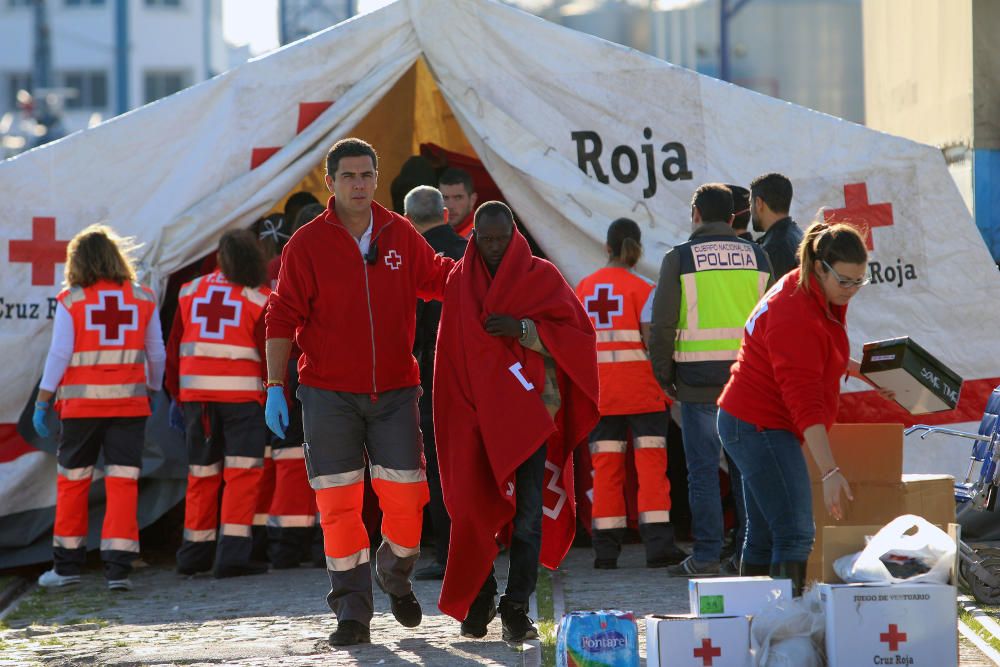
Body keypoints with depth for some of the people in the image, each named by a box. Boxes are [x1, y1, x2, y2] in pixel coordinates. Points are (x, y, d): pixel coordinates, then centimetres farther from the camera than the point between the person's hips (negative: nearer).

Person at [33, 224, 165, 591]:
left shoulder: (71, 301, -5)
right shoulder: (143, 299, 3)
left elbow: (59, 355, -7)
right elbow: (156, 354, 8)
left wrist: (42, 402, -1)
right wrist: (153, 392, 23)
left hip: (81, 403, -1)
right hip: (129, 402, 1)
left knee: (72, 480, 11)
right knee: (122, 481, 0)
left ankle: (67, 564, 17)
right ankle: (118, 567, -8)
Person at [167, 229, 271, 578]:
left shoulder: (191, 292, 10)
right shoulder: (259, 297, -2)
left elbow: (174, 348, 11)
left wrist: (177, 392, 21)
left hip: (196, 392, 4)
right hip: (242, 392, -4)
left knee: (202, 472, 15)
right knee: (243, 471, -4)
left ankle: (195, 551, 21)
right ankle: (232, 554, -13)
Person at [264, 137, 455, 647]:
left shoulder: (400, 235, 5)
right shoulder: (308, 244, -3)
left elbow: (435, 276, 22)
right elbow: (283, 318, -3)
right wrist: (275, 386, -9)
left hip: (394, 391, 2)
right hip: (328, 394, -2)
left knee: (406, 497, -2)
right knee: (338, 502, -4)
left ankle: (395, 575, 28)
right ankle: (352, 612, 4)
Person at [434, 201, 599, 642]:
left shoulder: (542, 276, 3)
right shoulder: (459, 282, 8)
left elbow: (578, 332, -3)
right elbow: (450, 357, 8)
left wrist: (524, 329, -15)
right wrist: (454, 416, 1)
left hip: (529, 411, -1)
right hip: (475, 414, 1)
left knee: (528, 510, -7)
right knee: (475, 508, 0)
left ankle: (516, 607, -5)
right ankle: (479, 599, 17)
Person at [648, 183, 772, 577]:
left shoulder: (680, 258, -2)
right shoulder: (756, 257, 9)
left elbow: (663, 323, -4)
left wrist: (664, 375, 6)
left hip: (699, 381, -3)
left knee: (703, 470, -1)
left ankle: (706, 556, -2)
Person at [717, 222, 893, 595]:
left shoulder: (824, 297, 6)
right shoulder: (796, 315, -24)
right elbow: (805, 402, -29)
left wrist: (863, 371, 16)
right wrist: (830, 472, -33)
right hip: (761, 427, -11)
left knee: (763, 537, 13)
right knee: (795, 536, -18)